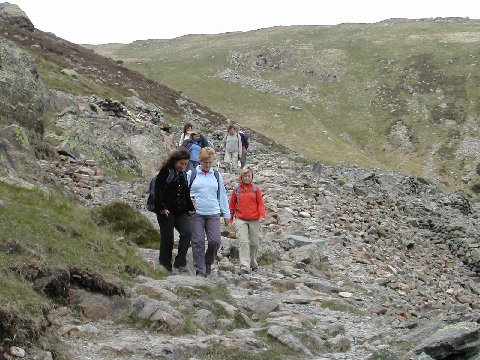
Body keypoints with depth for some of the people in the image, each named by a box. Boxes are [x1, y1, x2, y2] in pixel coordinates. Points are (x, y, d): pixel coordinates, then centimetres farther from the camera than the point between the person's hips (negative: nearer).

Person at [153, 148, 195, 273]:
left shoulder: (183, 175, 16)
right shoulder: (165, 172, -5)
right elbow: (158, 191, -10)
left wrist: (190, 208, 17)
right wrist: (162, 208, -16)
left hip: (180, 211, 6)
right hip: (166, 211, -6)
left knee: (187, 232, -14)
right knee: (167, 239, -3)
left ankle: (180, 262, -11)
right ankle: (165, 266, 8)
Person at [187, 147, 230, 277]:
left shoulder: (216, 175, 13)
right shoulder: (191, 174, 4)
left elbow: (222, 195, 18)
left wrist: (226, 214, 16)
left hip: (213, 213, 2)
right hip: (196, 213, -2)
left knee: (215, 241, -9)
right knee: (198, 242, -5)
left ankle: (208, 263, 17)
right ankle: (200, 270, 3)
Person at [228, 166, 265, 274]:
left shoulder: (256, 188, 3)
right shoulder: (236, 189, 6)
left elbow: (260, 203, 2)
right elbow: (232, 204, 13)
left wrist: (262, 215, -12)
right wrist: (230, 218, 14)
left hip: (254, 220, 1)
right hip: (240, 220, -1)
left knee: (254, 243, 11)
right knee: (243, 242, -14)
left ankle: (253, 264, 30)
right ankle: (244, 266, -18)